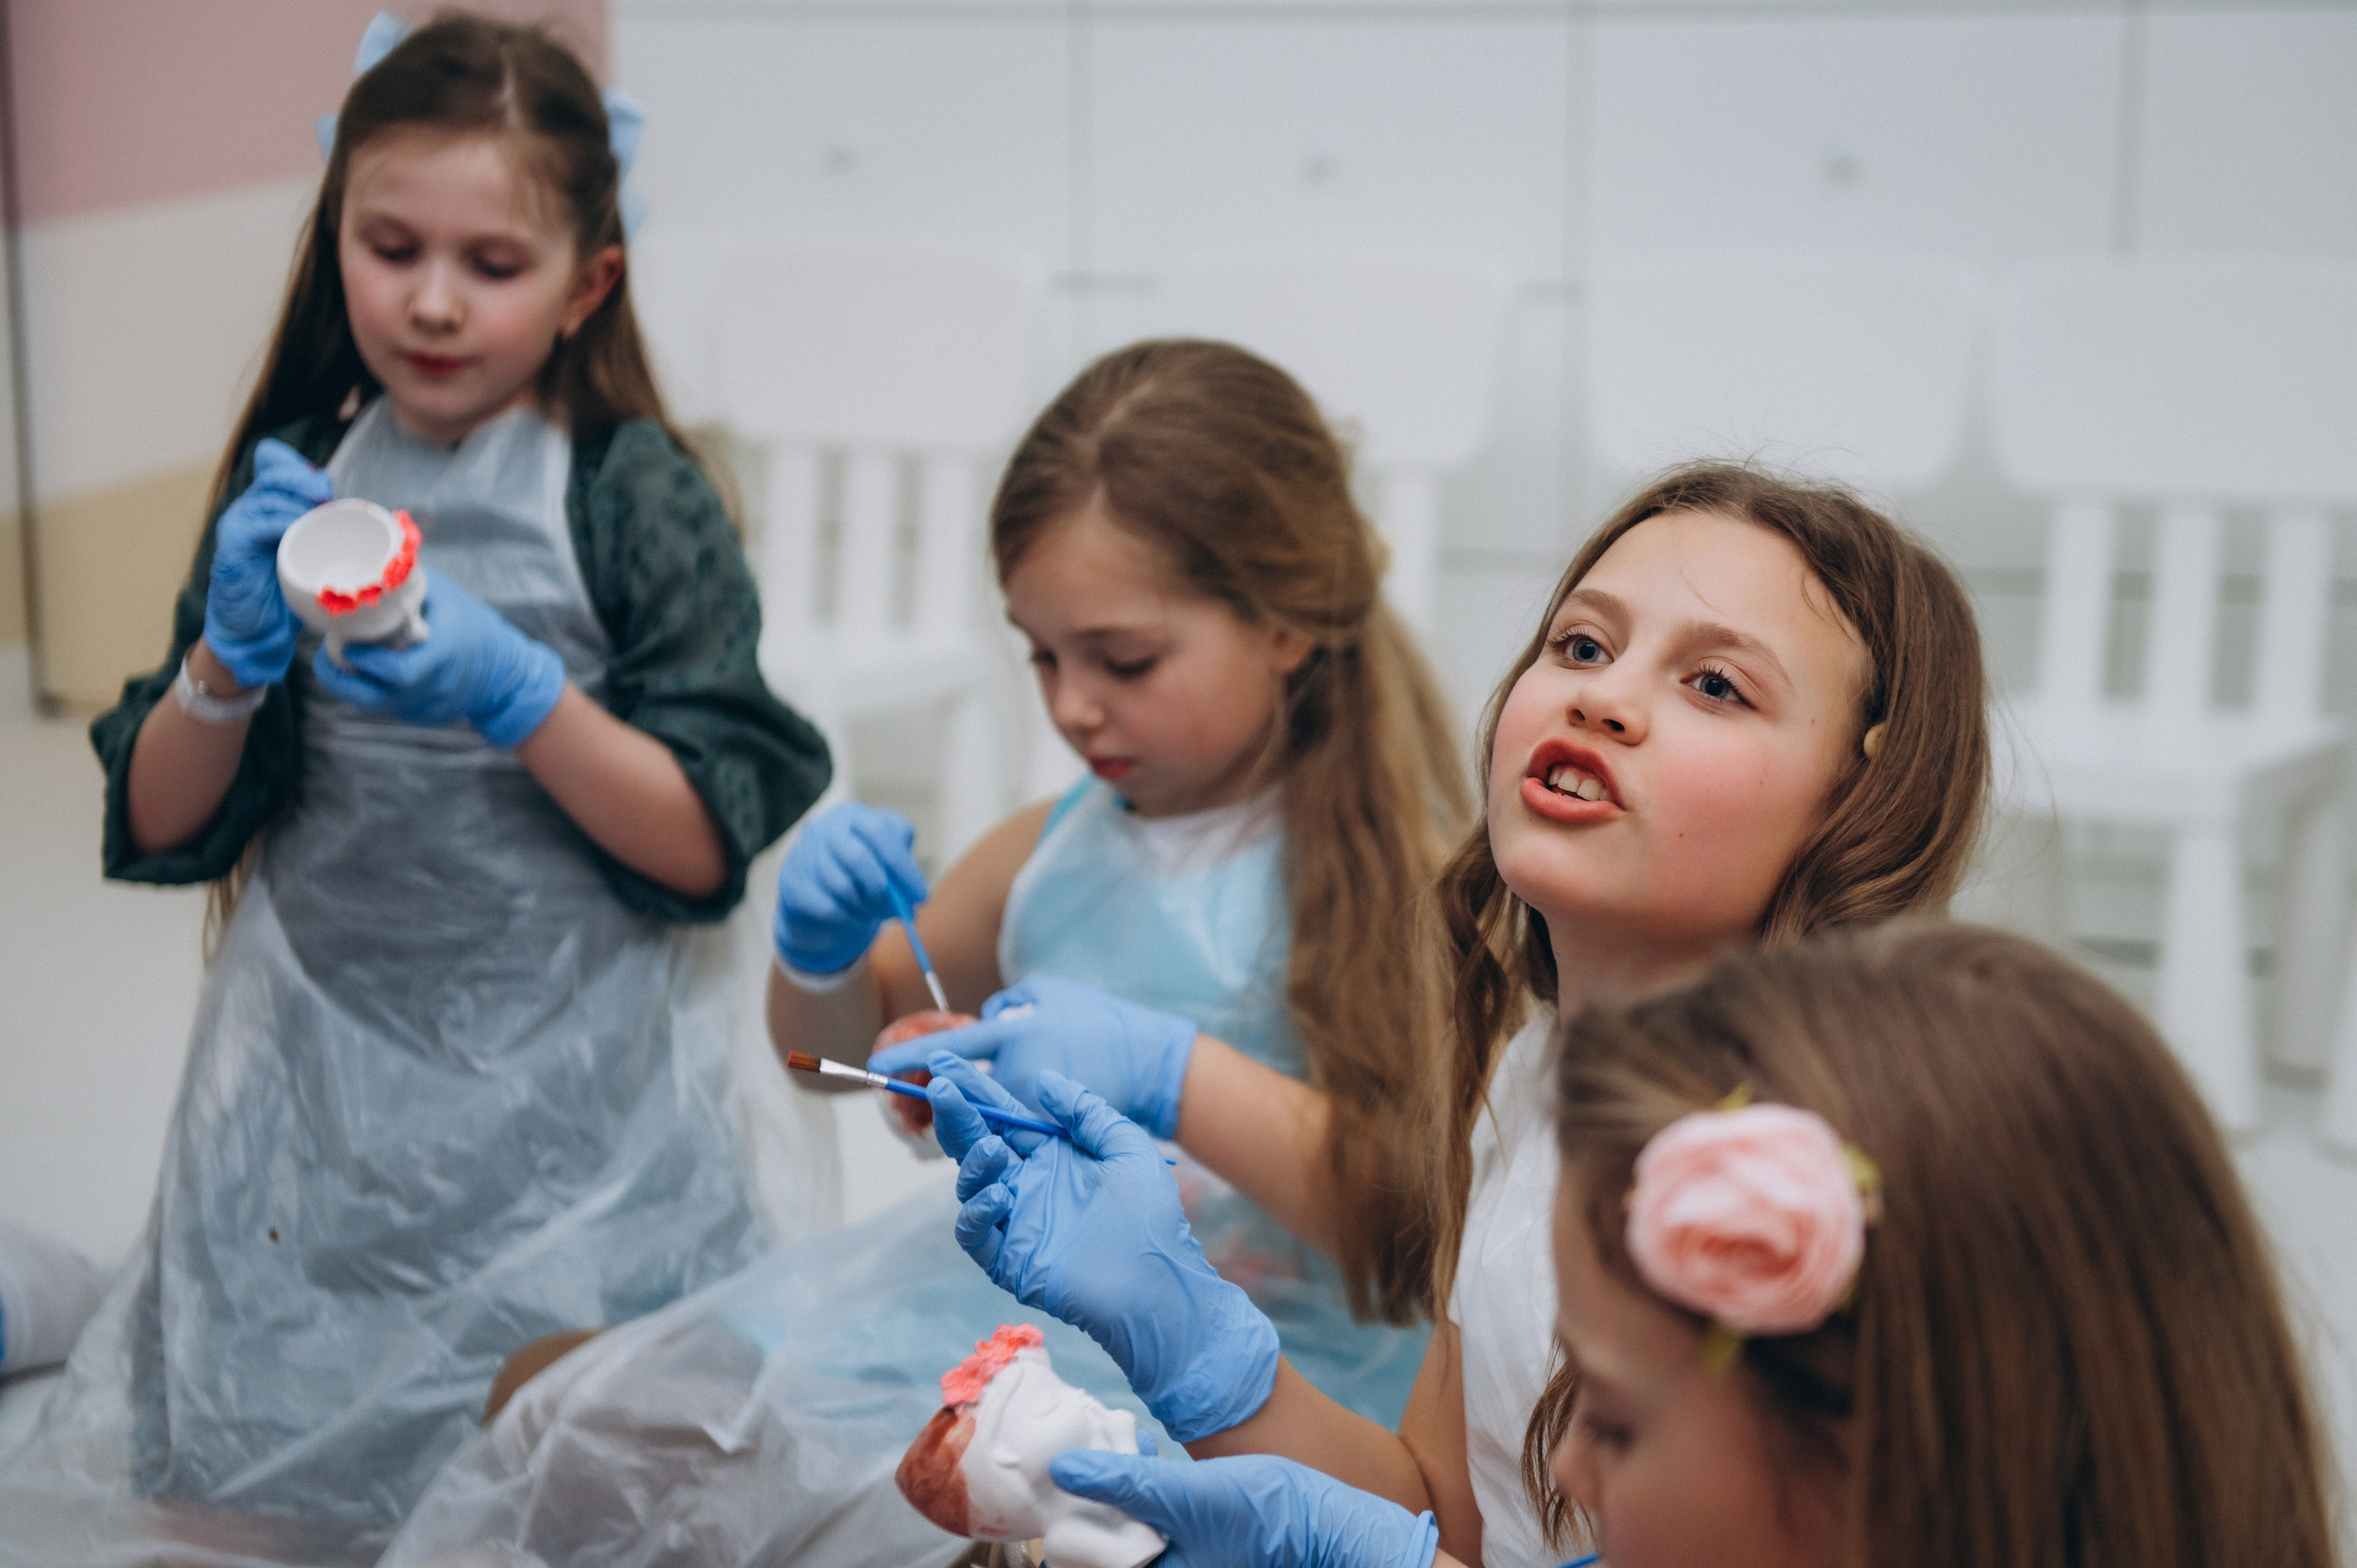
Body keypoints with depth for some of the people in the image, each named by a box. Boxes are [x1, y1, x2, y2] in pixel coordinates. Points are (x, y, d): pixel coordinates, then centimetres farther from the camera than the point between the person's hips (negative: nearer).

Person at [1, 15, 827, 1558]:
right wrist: (229, 661, -15)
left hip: (565, 1112, -3)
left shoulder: (638, 499, -8)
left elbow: (709, 848, -11)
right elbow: (161, 832, 3)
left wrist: (515, 695, -23)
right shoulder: (291, 485, 2)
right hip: (313, 1088, 3)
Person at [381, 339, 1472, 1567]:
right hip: (1001, 1293, 6)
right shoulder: (1053, 851, 5)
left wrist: (1187, 1082, -27)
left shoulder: (1386, 880, -11)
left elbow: (1430, 1205, -18)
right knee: (588, 1429, -3)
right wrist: (821, 953, -3)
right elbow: (833, 1049, 20)